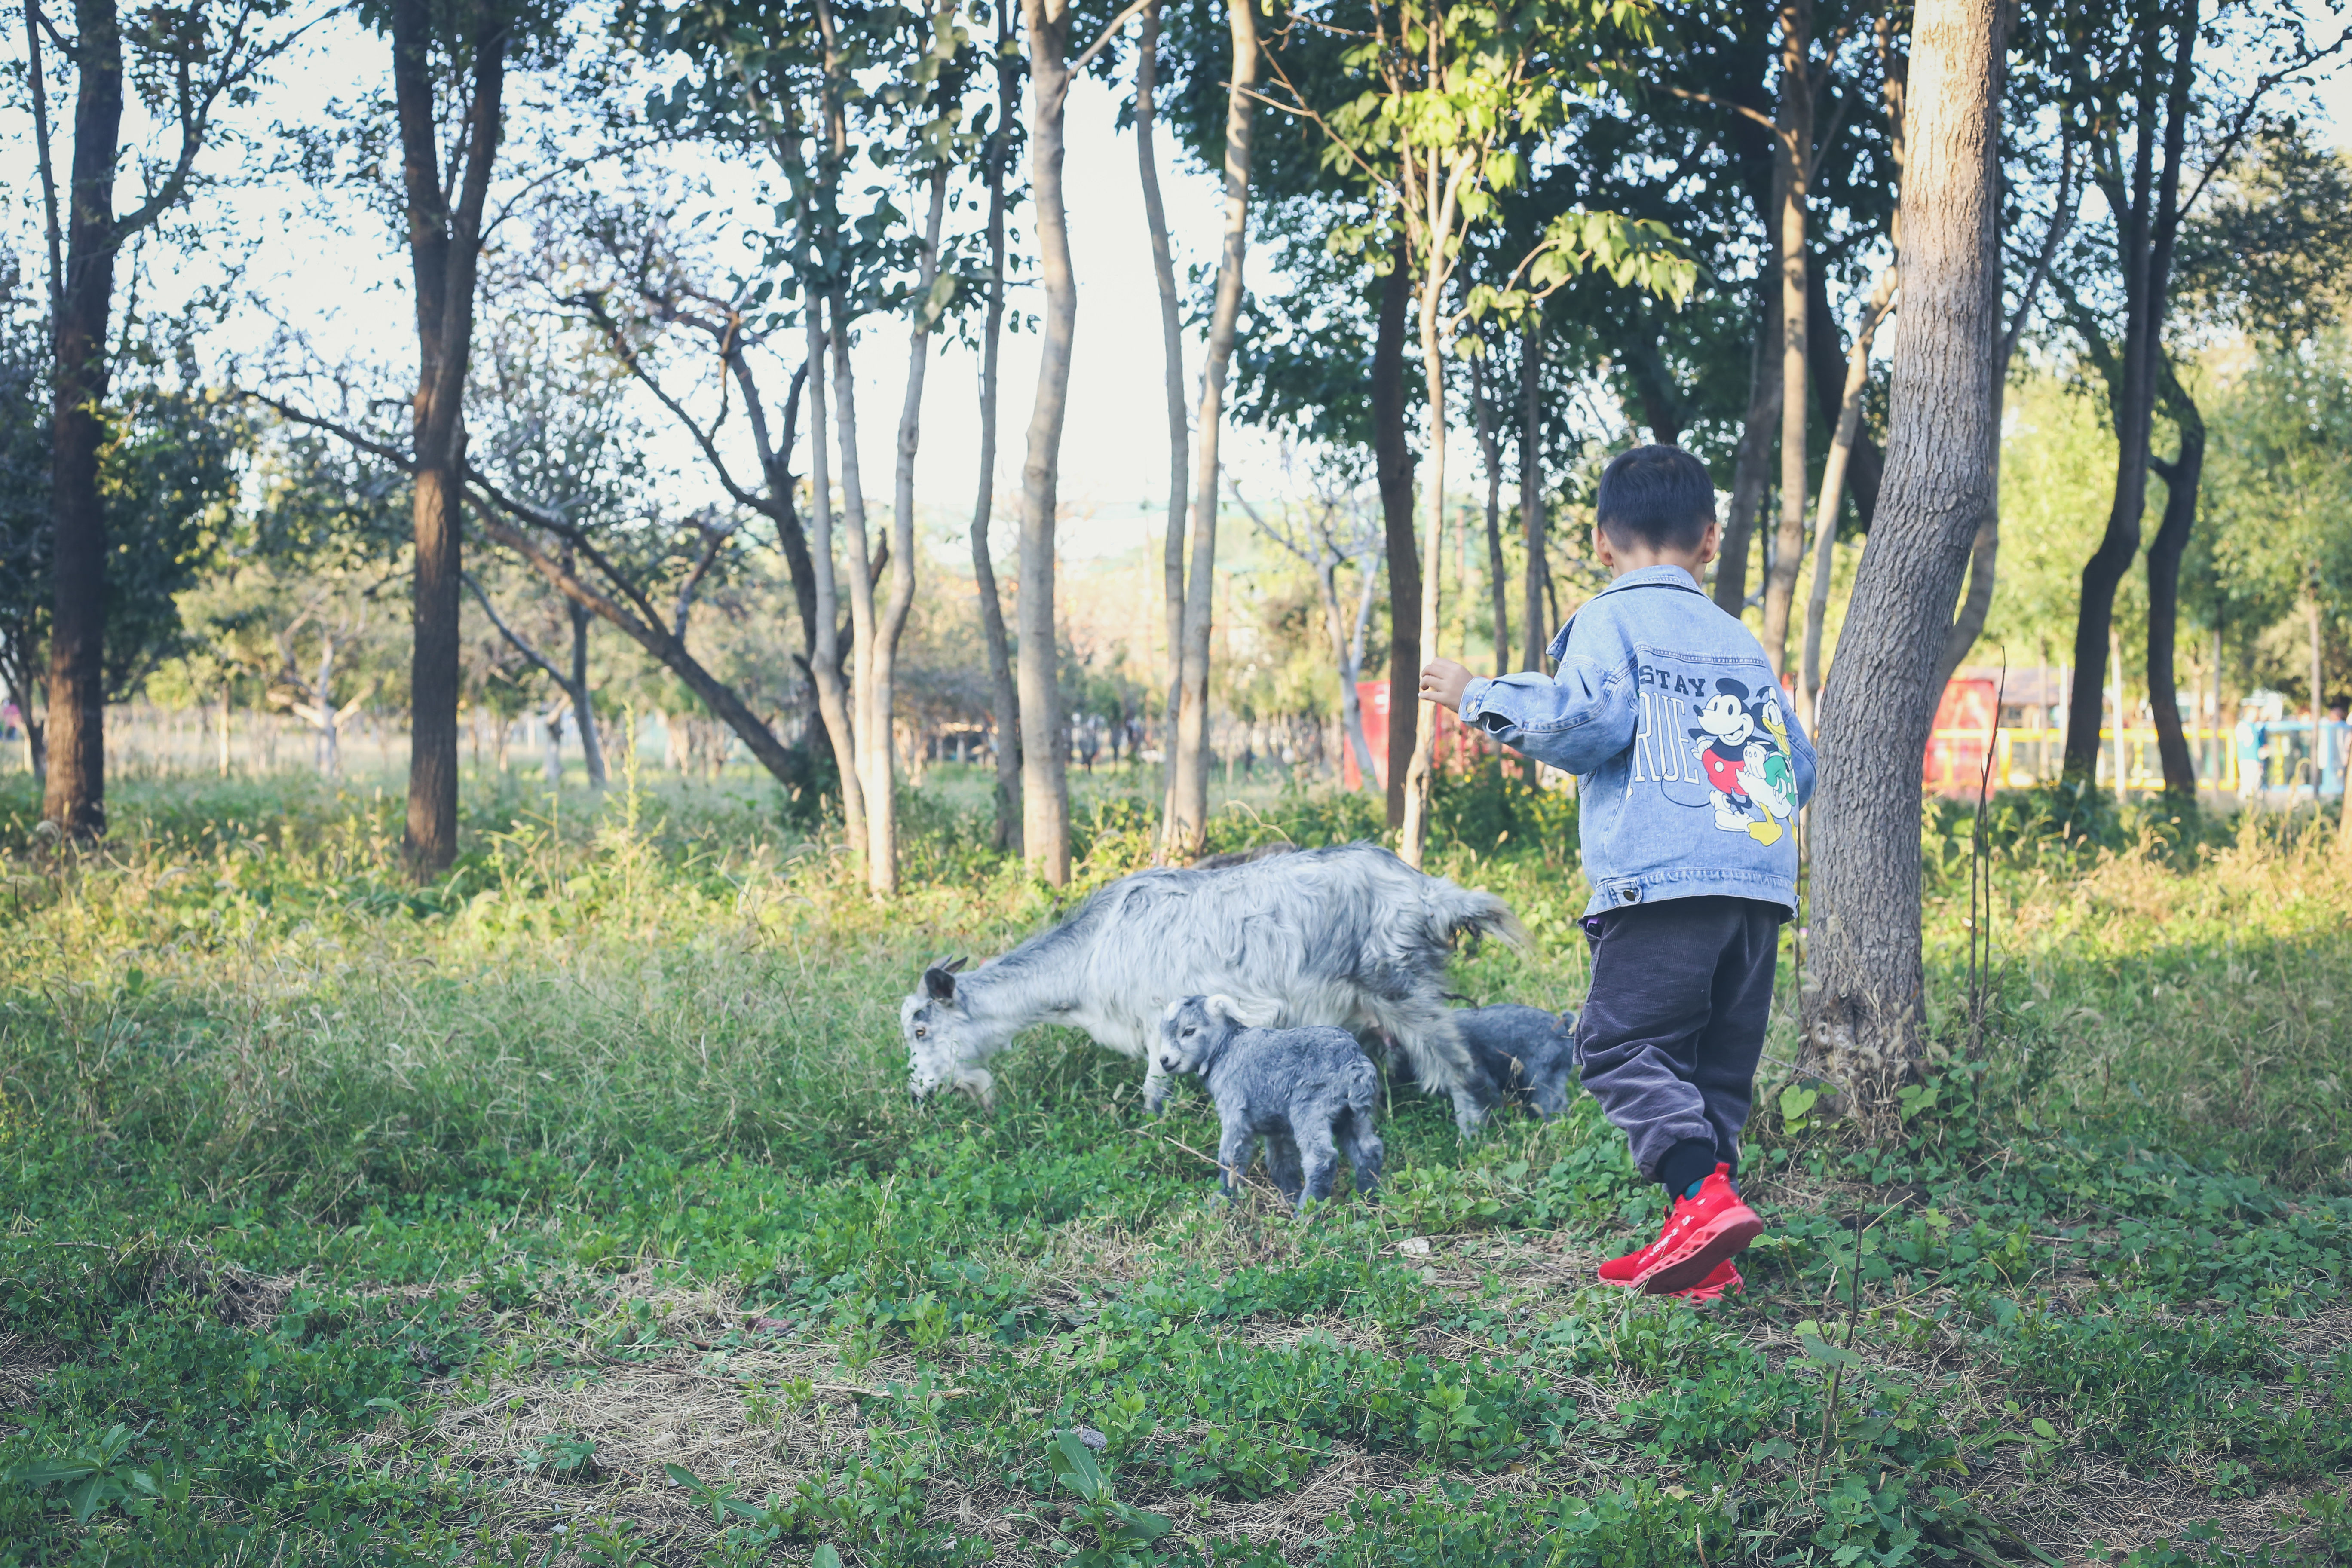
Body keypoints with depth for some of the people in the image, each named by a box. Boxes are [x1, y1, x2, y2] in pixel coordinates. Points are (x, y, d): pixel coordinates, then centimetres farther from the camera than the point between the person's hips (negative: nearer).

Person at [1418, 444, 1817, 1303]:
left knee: (1622, 1043, -7)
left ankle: (1705, 1196, -25)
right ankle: (1700, 1255, 7)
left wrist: (1480, 698, 1)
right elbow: (1799, 763, 26)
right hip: (1764, 879, 7)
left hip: (1664, 878, -7)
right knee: (1719, 1063, 9)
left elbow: (1584, 722, -12)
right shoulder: (1741, 639, 25)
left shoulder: (1610, 620, 5)